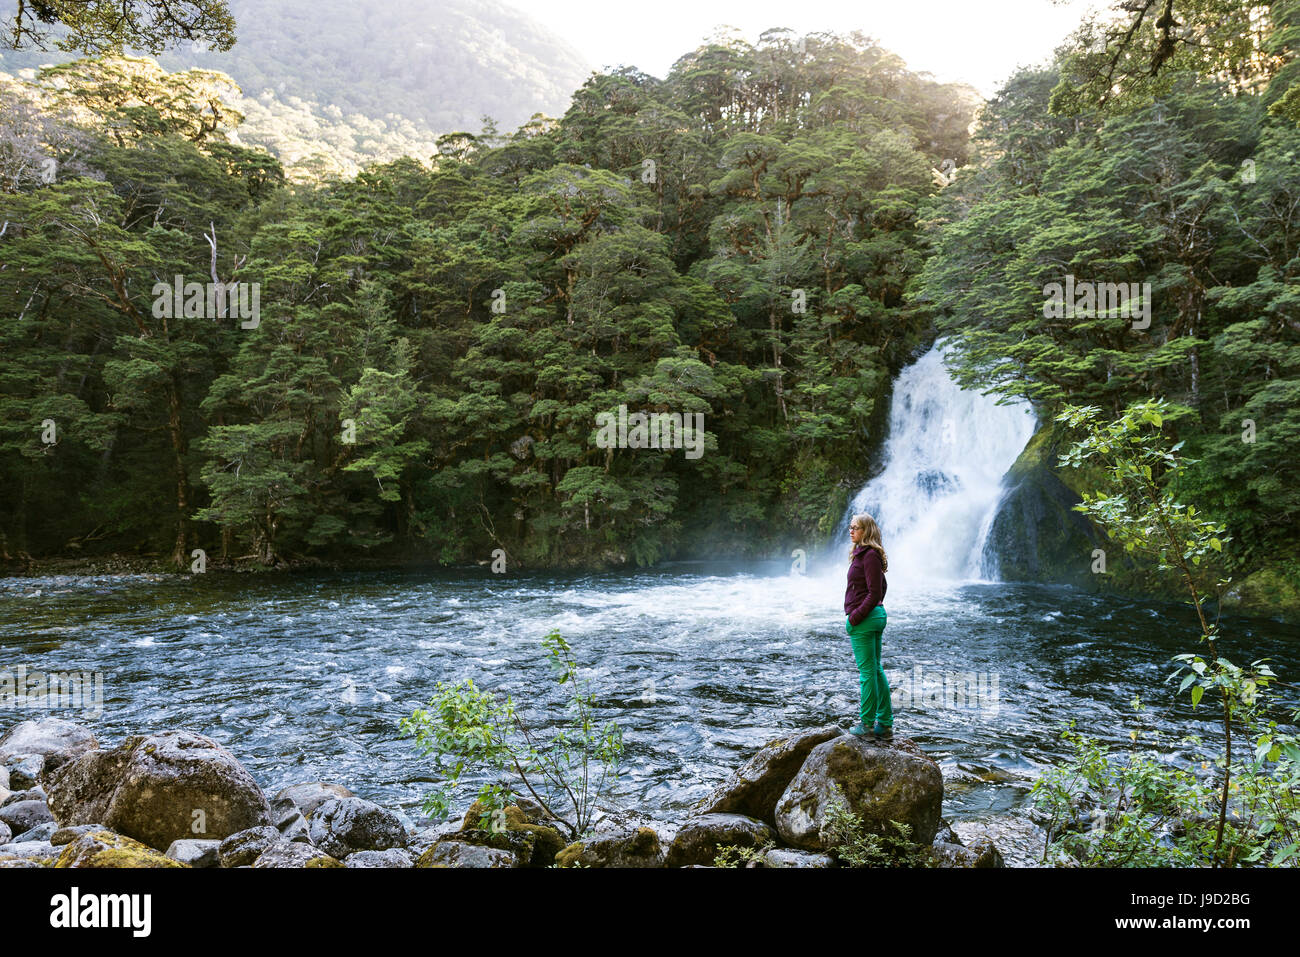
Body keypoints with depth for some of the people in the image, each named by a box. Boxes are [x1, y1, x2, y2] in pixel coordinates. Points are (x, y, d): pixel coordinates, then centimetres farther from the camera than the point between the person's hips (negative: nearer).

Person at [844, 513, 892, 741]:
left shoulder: (869, 555, -16)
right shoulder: (864, 553, 14)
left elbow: (874, 593, -20)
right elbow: (880, 588, 22)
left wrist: (855, 617, -16)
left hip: (863, 619, -10)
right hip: (876, 615, 10)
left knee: (867, 671, -4)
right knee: (876, 670, 13)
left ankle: (867, 725, 3)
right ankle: (885, 724, 19)